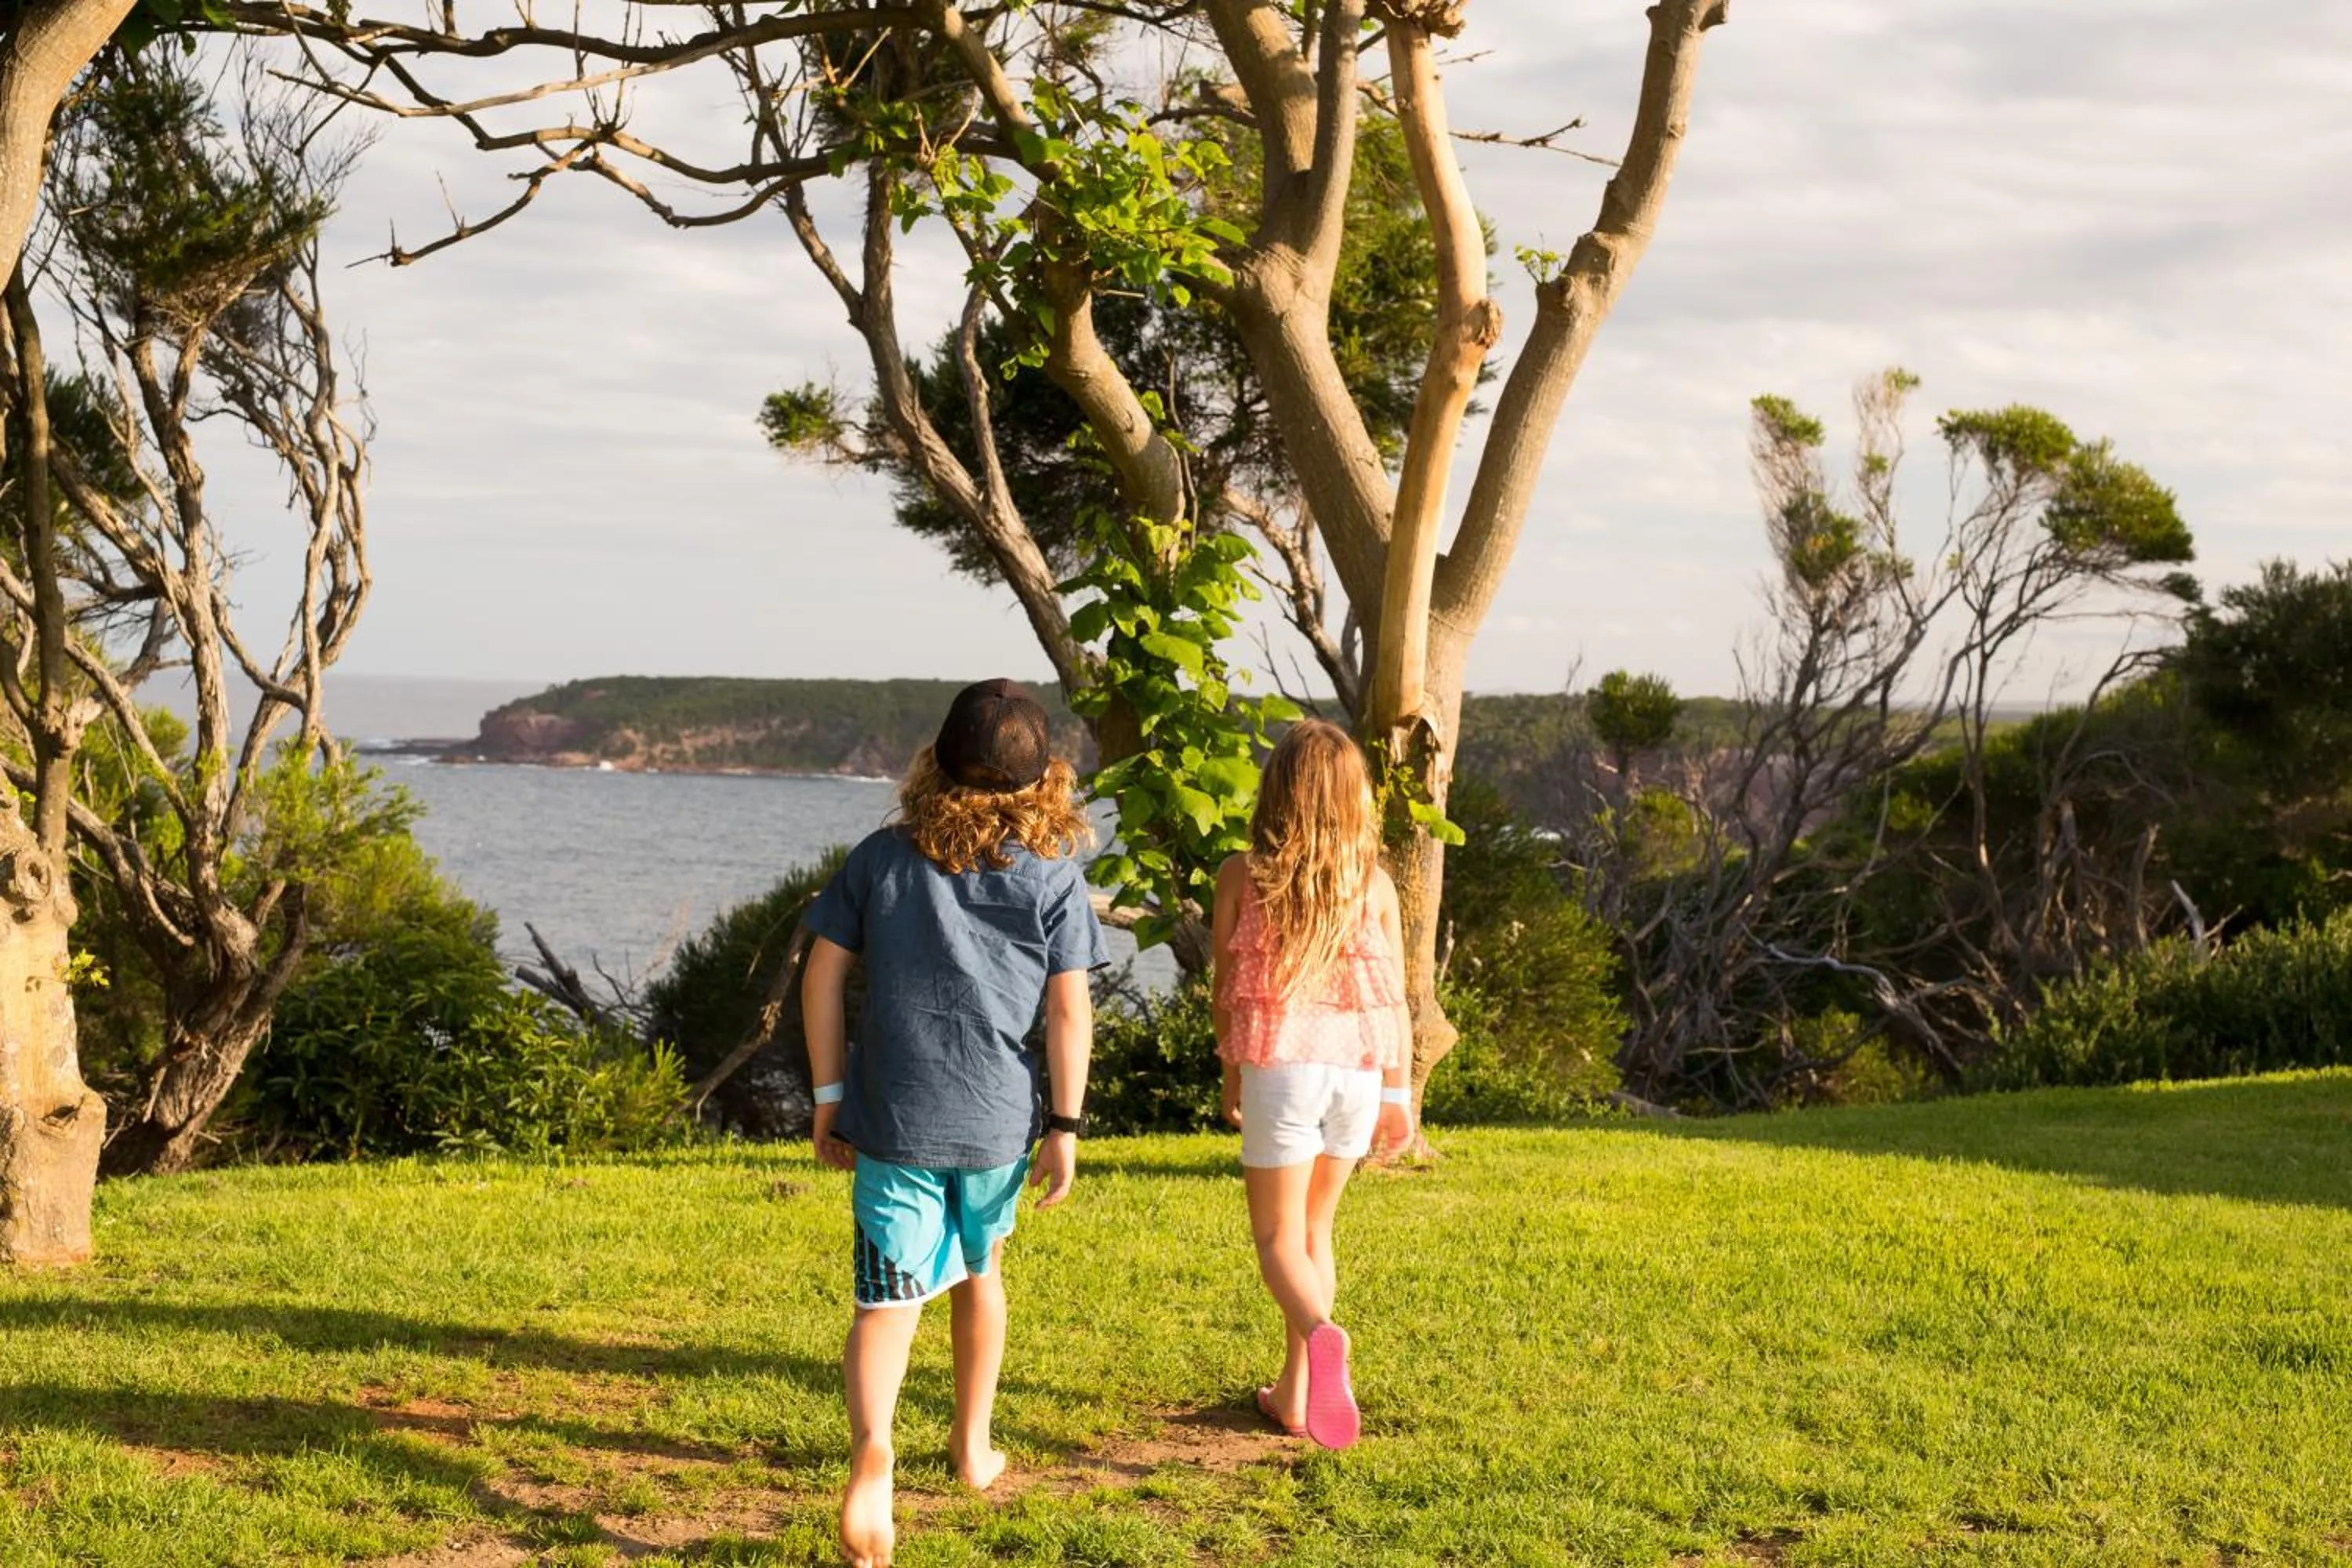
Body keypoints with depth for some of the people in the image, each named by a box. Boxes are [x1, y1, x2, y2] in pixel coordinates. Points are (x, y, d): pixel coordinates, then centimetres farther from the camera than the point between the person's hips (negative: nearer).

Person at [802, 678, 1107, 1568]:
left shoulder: (882, 857, 1)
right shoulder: (1053, 876, -2)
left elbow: (822, 976, 1)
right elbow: (1070, 1009, -5)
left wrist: (828, 1097, 8)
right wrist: (1066, 1127, 1)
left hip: (892, 1120, -1)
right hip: (997, 1123, 1)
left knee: (888, 1300, -3)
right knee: (981, 1272, 24)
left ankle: (871, 1450, -28)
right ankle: (973, 1448, 36)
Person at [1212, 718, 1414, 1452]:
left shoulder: (1242, 876, -6)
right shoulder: (1373, 883, -1)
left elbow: (1227, 990, 0)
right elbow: (1394, 1000, 2)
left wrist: (1232, 1080, 13)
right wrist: (1398, 1094, 11)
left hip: (1278, 1068, -3)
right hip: (1358, 1070, 3)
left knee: (1277, 1237, 5)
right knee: (1315, 1229, 18)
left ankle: (1320, 1335, -27)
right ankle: (1295, 1392, 21)